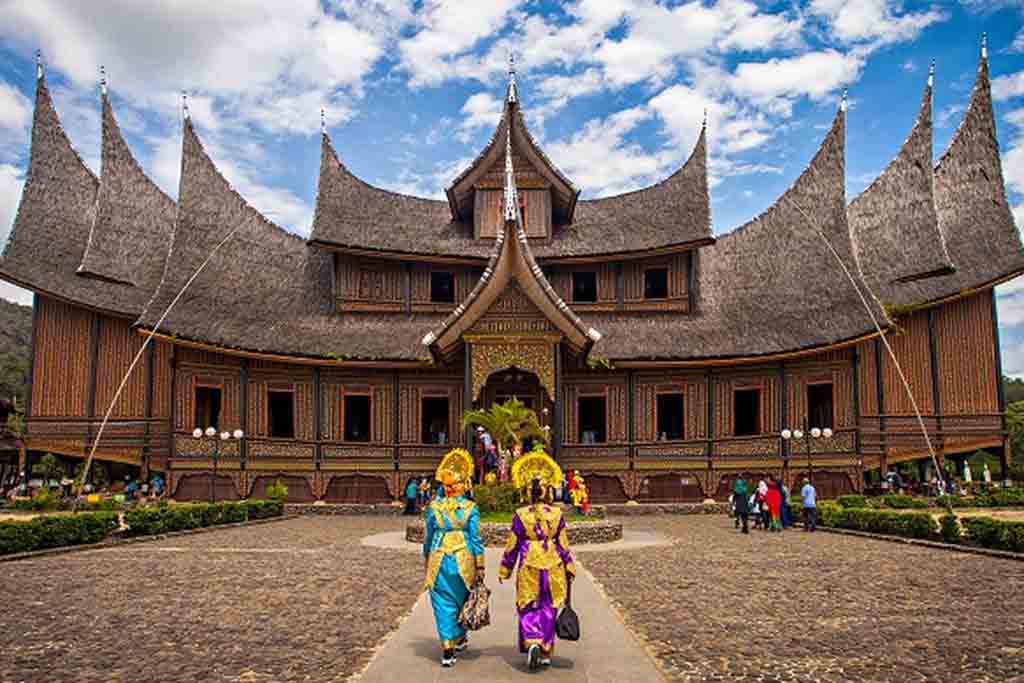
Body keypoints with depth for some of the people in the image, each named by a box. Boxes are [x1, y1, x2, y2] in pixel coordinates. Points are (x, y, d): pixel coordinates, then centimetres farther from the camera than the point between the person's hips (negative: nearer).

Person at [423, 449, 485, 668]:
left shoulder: (434, 507, -1)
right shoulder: (470, 508, -5)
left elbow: (428, 538, 7)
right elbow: (475, 538, -5)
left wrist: (428, 563, 19)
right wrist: (480, 566, 1)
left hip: (439, 560, 0)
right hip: (463, 560, 0)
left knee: (443, 605, 5)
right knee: (461, 600, 20)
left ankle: (448, 651, 2)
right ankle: (460, 638, 35)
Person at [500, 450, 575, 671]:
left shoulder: (520, 515, -8)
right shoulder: (557, 514, -5)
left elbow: (512, 546, -1)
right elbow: (563, 545, 0)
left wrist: (504, 570, 10)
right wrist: (570, 569, 11)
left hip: (530, 569, -2)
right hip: (553, 568, 2)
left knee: (528, 609, 10)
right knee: (548, 610, 13)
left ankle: (532, 643, -12)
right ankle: (546, 653, 19)